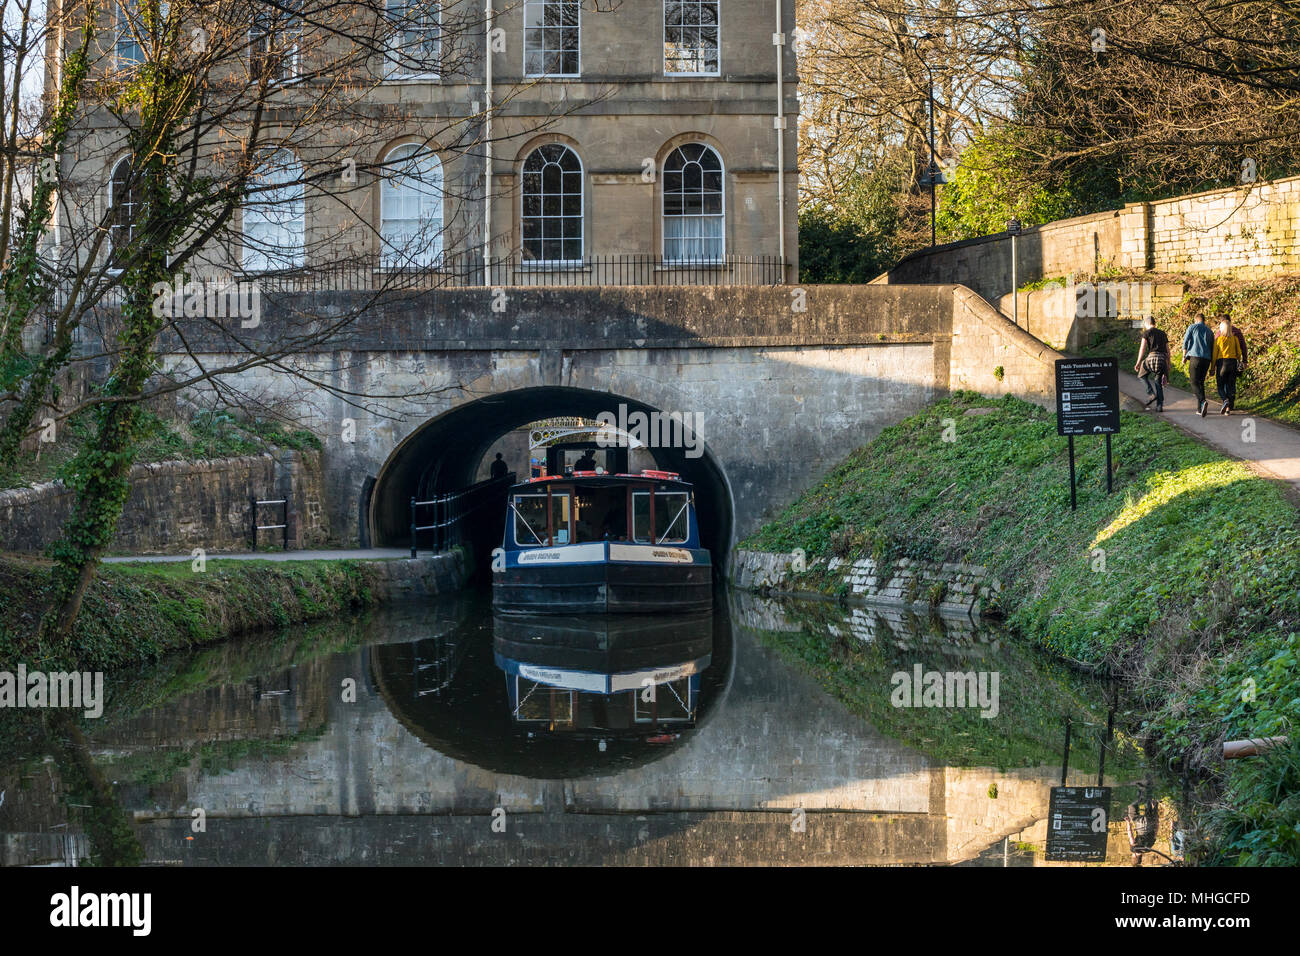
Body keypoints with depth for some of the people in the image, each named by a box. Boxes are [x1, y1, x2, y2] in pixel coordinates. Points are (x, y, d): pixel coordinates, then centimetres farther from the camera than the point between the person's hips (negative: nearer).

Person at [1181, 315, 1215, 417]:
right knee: (1201, 382, 13)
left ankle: (1203, 401, -33)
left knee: (1194, 383, -7)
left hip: (1195, 357, -5)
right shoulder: (1209, 331, 20)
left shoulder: (1192, 327, 8)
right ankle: (1199, 409, 9)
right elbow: (1212, 348, 20)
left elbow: (1186, 341, -1)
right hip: (1206, 359, 5)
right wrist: (1212, 367, 23)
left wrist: (1184, 356, 6)